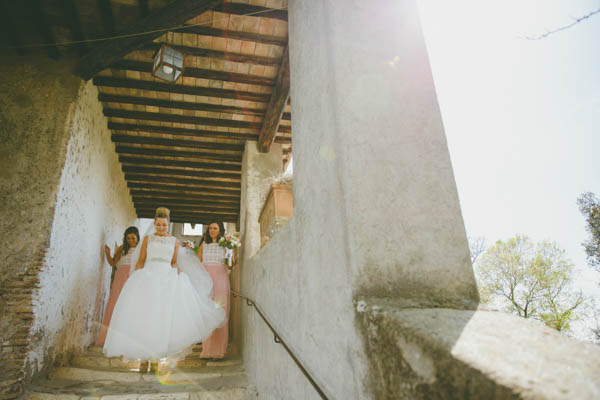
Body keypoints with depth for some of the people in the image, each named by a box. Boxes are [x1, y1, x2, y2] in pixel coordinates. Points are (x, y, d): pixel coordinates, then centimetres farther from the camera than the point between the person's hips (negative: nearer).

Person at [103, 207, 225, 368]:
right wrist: (135, 281, 0)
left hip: (167, 278, 1)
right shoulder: (147, 238, 11)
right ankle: (145, 357, -1)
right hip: (148, 277, 0)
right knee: (144, 314, -11)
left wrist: (177, 269, -3)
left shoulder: (174, 241, 14)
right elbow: (140, 261, 9)